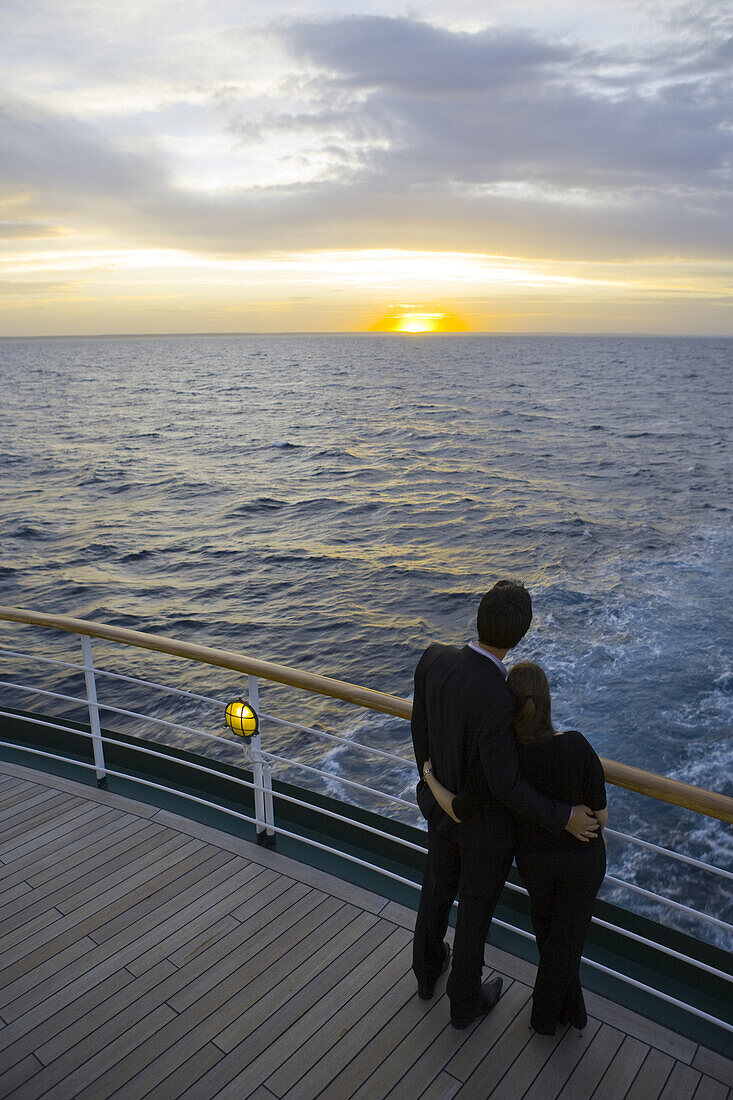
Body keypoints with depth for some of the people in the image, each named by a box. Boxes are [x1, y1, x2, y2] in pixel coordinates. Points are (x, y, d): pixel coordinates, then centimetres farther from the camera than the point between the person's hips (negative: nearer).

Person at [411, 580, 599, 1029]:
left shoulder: (433, 659, -21)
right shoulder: (497, 700, -41)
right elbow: (505, 785, -32)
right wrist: (563, 817, -17)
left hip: (442, 805, 6)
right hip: (486, 822, -6)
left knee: (437, 889, 30)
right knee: (475, 910, 21)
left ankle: (427, 969, 58)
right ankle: (465, 1001, 48)